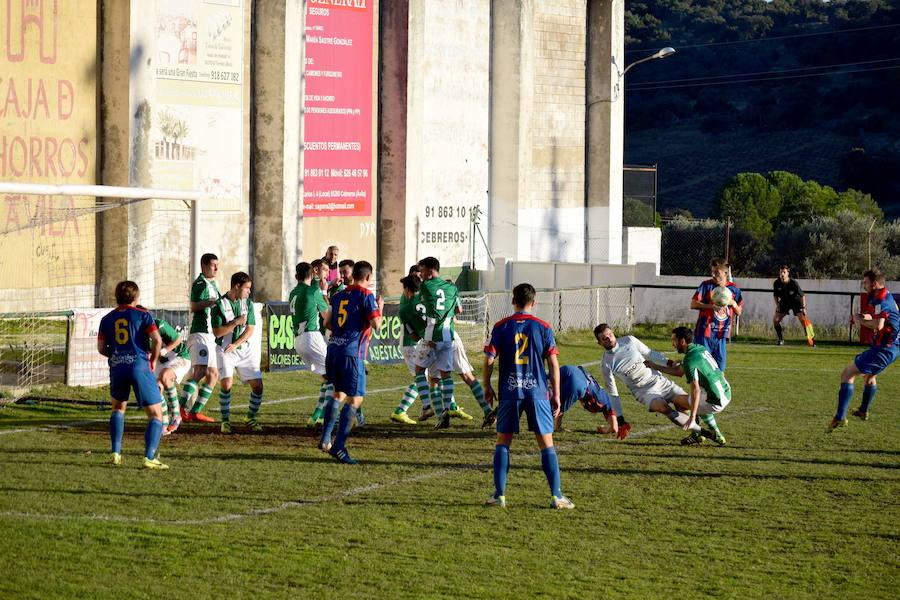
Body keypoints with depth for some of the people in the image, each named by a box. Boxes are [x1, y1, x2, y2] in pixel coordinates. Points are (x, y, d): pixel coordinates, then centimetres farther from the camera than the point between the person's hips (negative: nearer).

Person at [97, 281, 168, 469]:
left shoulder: (107, 319, 14)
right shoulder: (142, 315, 4)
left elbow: (101, 348, 7)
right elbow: (157, 340, -8)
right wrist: (153, 361, 7)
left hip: (117, 369, 4)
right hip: (139, 367, -4)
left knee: (118, 407, 29)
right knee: (156, 415, 1)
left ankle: (116, 453, 17)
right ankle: (149, 457, -16)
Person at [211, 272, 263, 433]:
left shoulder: (248, 303, 5)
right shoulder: (219, 305, -8)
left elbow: (250, 329, 1)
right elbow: (217, 332, -11)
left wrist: (235, 344, -12)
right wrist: (235, 322, -18)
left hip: (244, 348, 4)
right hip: (224, 350, -4)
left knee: (257, 385, -2)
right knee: (227, 383, -21)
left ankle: (250, 418, 19)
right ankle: (225, 420, -6)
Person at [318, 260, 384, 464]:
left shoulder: (338, 296, 15)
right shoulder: (366, 296, -5)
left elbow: (327, 323, 21)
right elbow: (376, 324, -12)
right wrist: (380, 308, 6)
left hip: (333, 349, 7)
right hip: (352, 353, -7)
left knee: (339, 394, 23)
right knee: (355, 399, -4)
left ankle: (325, 439, 19)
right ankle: (339, 447, -10)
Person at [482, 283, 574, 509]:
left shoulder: (501, 327, 1)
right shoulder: (543, 328, 1)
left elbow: (489, 360, -3)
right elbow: (553, 364, -1)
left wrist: (487, 386, 11)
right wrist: (556, 395, 6)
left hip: (509, 394, 0)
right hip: (537, 393, 0)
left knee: (502, 442, 10)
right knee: (546, 444, 4)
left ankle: (499, 495, 5)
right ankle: (556, 496, 0)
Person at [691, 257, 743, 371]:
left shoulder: (734, 289, 8)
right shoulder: (706, 285, -1)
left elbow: (739, 312, 15)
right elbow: (693, 304, -8)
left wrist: (733, 304, -7)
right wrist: (712, 306, -19)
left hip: (721, 335, 3)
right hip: (704, 333, -3)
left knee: (720, 370, 5)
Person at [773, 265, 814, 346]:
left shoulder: (793, 283, -27)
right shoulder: (777, 283, -16)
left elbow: (802, 296, -18)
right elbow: (776, 295, 4)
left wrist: (803, 308, -23)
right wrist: (777, 305, -8)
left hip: (796, 301, -4)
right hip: (784, 302, 4)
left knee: (803, 318, -20)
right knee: (775, 319, -9)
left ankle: (811, 338, -14)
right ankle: (781, 339, 8)